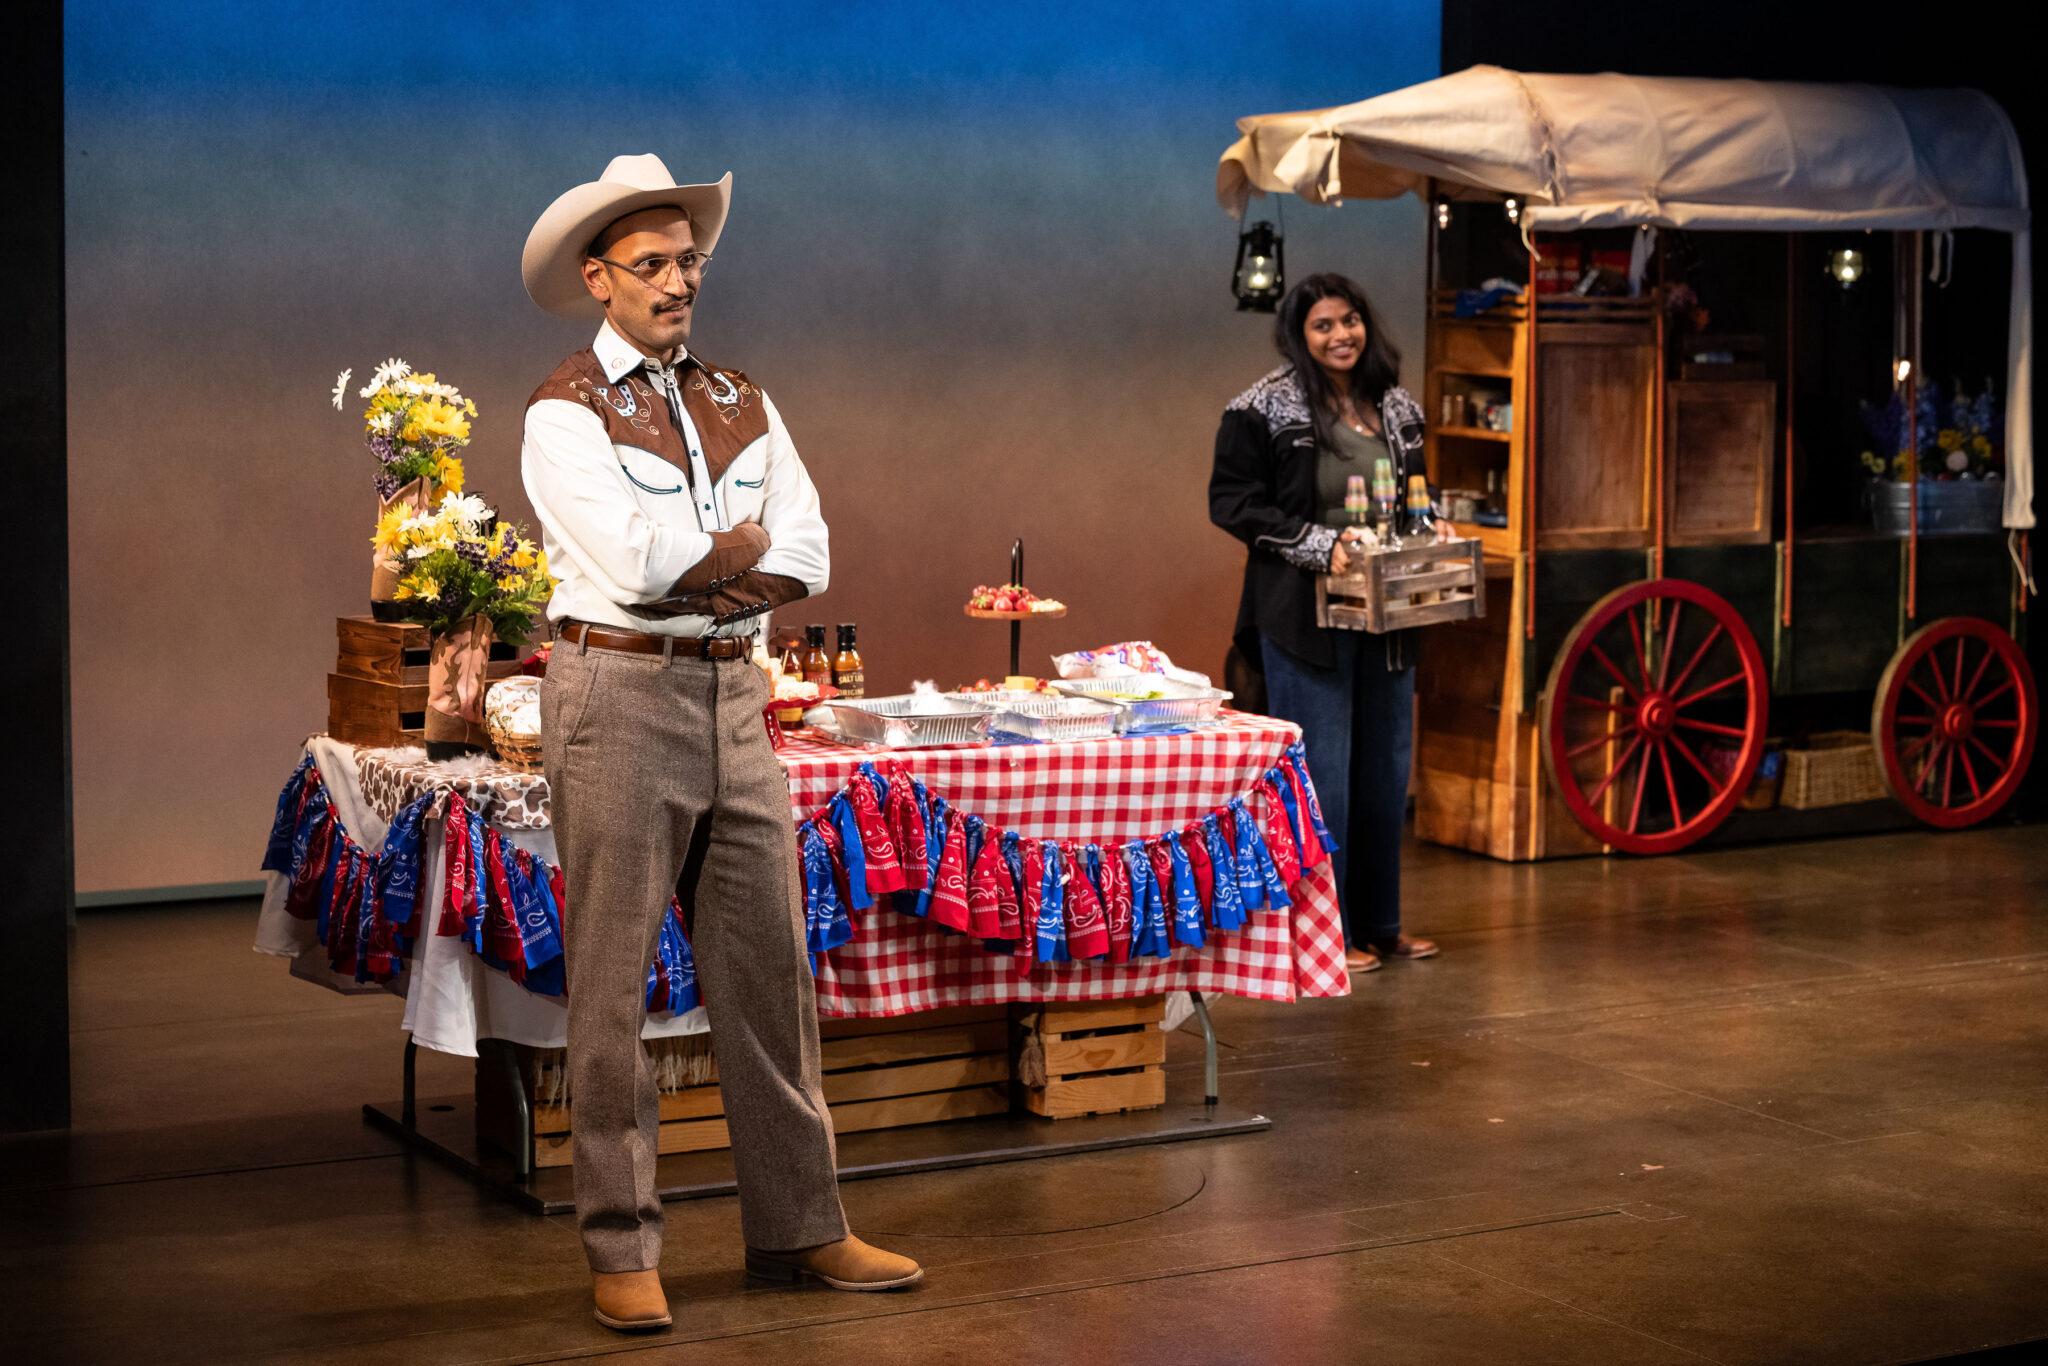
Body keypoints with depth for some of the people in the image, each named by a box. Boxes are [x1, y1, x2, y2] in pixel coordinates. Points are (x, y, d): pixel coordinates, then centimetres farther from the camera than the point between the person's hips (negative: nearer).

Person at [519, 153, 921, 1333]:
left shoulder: (740, 402, 14)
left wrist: (689, 568, -10)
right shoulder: (566, 413, -4)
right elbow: (633, 560, -18)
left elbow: (807, 558, 4)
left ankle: (799, 1224, 17)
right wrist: (742, 544, -3)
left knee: (769, 966, 8)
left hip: (734, 696, 6)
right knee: (616, 983, -1)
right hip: (621, 696, -6)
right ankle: (622, 1249, 8)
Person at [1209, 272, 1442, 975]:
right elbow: (1232, 502, -10)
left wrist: (1429, 528, 2)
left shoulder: (1397, 409, 12)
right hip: (1305, 618, -6)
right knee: (1321, 772, -4)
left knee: (1387, 768, 11)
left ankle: (1378, 922, 23)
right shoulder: (1263, 410, -7)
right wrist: (1319, 544, -18)